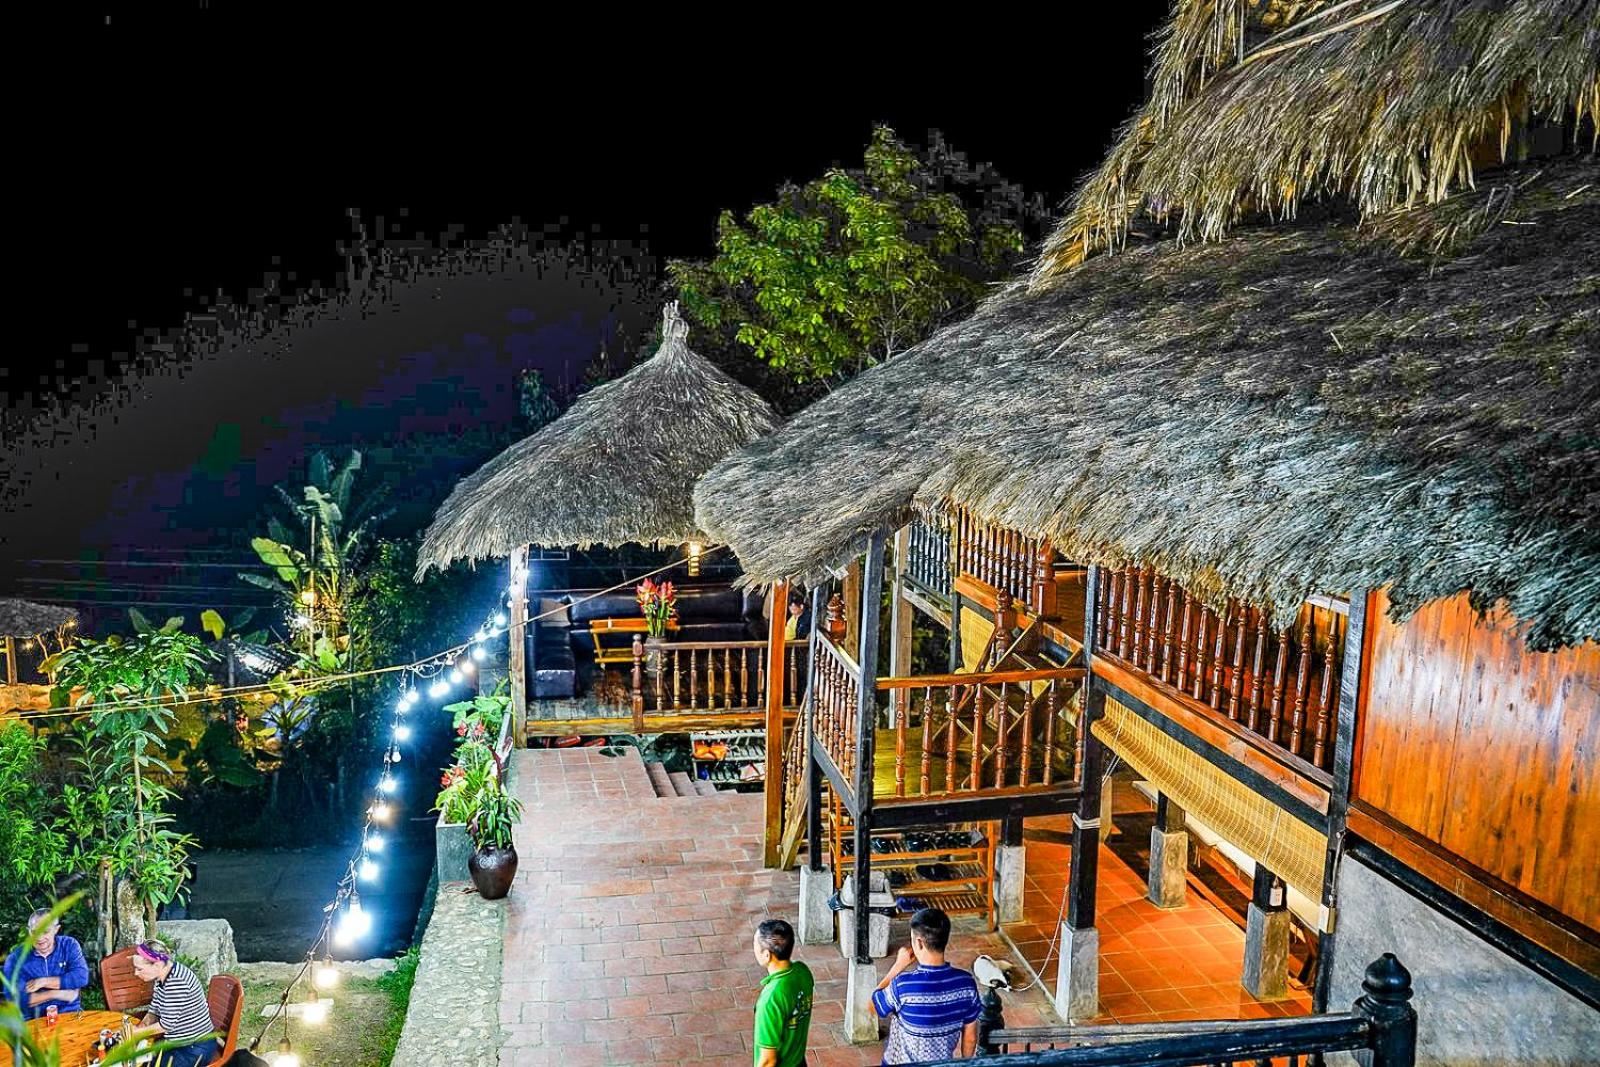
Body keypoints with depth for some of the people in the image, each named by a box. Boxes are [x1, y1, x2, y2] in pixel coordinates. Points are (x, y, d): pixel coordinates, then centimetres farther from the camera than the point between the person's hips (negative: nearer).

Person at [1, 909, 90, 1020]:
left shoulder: (69, 945, 4)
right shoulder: (16, 958, 0)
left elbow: (82, 977, -8)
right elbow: (14, 998, -11)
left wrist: (44, 982, -10)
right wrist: (55, 993, -12)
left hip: (69, 1013, 0)